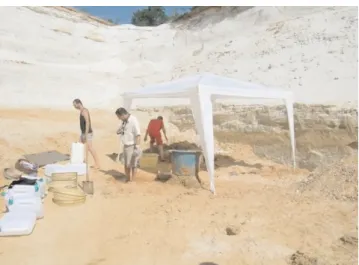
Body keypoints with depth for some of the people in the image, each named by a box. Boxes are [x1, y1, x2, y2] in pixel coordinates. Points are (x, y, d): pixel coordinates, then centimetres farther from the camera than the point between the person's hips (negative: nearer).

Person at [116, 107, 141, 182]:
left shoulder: (133, 121, -18)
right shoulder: (124, 121, 8)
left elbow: (138, 135, -23)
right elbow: (118, 131, 17)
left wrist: (137, 147, -26)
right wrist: (119, 131, -7)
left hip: (132, 146, -9)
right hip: (126, 146, 9)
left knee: (133, 165, 0)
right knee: (126, 165, 14)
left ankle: (132, 181, 8)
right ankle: (128, 180, 26)